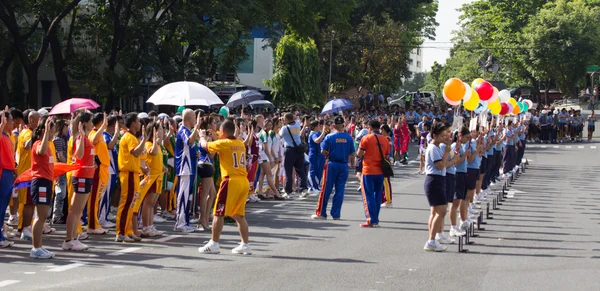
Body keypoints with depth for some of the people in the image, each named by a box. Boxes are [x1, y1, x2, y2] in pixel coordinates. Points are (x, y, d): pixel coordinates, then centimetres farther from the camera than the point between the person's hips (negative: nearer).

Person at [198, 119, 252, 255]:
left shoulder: (223, 143, -7)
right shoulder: (240, 144, 12)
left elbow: (205, 145, 6)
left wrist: (202, 136, 27)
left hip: (231, 181, -7)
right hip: (244, 182, 7)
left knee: (219, 213, 1)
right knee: (239, 215, 13)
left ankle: (214, 244, 2)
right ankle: (245, 245, 12)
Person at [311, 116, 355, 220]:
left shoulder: (329, 137, -7)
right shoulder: (348, 138, -2)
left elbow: (323, 151, -8)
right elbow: (352, 154, 0)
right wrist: (352, 164, 13)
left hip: (332, 164, -1)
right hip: (344, 166, 2)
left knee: (326, 189, 5)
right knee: (340, 190, 6)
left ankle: (321, 213, 7)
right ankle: (336, 214, 7)